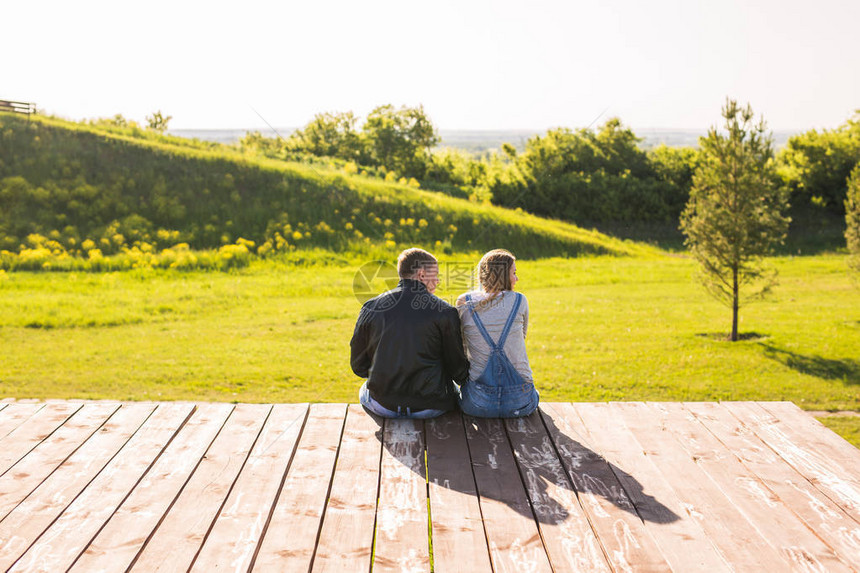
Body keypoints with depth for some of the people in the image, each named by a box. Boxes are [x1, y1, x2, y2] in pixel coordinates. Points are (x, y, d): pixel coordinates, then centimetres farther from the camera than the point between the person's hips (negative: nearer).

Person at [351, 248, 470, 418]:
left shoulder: (370, 308, -3)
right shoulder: (444, 311, -9)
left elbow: (358, 365, 5)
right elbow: (458, 368, -2)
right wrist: (468, 379, 21)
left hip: (382, 407, 2)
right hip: (429, 408, -1)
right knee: (453, 390, 31)